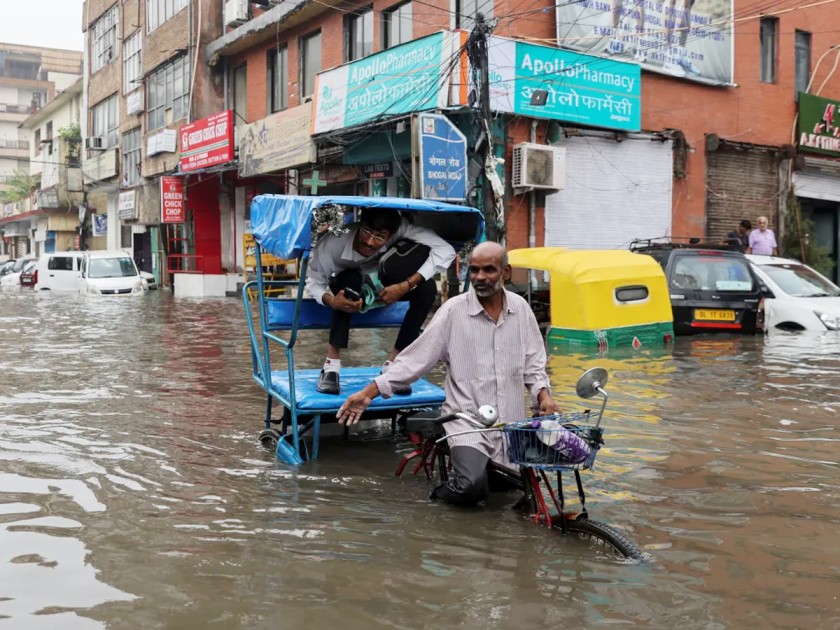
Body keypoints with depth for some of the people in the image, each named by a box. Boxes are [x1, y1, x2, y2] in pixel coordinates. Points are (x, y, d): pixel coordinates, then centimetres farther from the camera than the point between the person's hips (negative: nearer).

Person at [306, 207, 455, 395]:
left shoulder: (399, 228, -37)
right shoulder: (332, 244, -37)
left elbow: (446, 250, -38)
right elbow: (314, 282, -24)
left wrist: (405, 285, -39)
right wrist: (331, 301, -45)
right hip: (348, 284, -1)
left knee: (427, 287, -26)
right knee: (351, 278, -36)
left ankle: (392, 362, -15)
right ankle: (332, 363, -28)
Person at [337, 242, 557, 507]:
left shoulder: (520, 308, 3)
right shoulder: (454, 310, -9)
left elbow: (532, 362, 12)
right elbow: (416, 358, -9)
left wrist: (543, 394, -6)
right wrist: (369, 393, -15)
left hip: (512, 422, 5)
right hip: (468, 419, -4)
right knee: (472, 484, -26)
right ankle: (445, 491, 10)